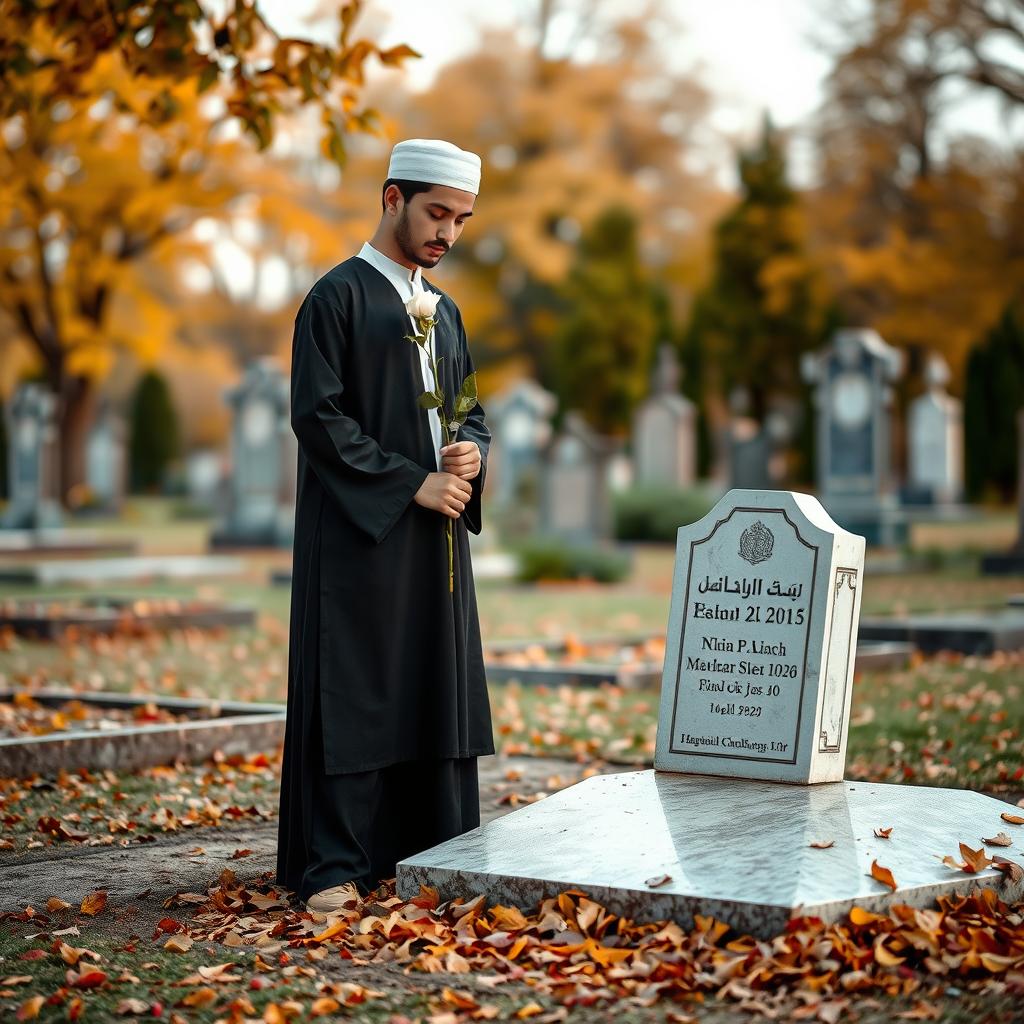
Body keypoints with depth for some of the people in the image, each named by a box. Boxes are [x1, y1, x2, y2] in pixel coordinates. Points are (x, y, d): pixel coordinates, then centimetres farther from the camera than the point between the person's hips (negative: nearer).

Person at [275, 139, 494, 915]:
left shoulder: (445, 311, 17)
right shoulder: (337, 298, -5)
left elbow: (471, 411, 20)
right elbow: (318, 417, -13)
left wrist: (472, 454, -4)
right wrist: (411, 482, -16)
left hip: (435, 534, 7)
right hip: (358, 533, -7)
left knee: (438, 693, 7)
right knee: (351, 694, -5)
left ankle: (438, 854, 14)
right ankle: (334, 870, 0)